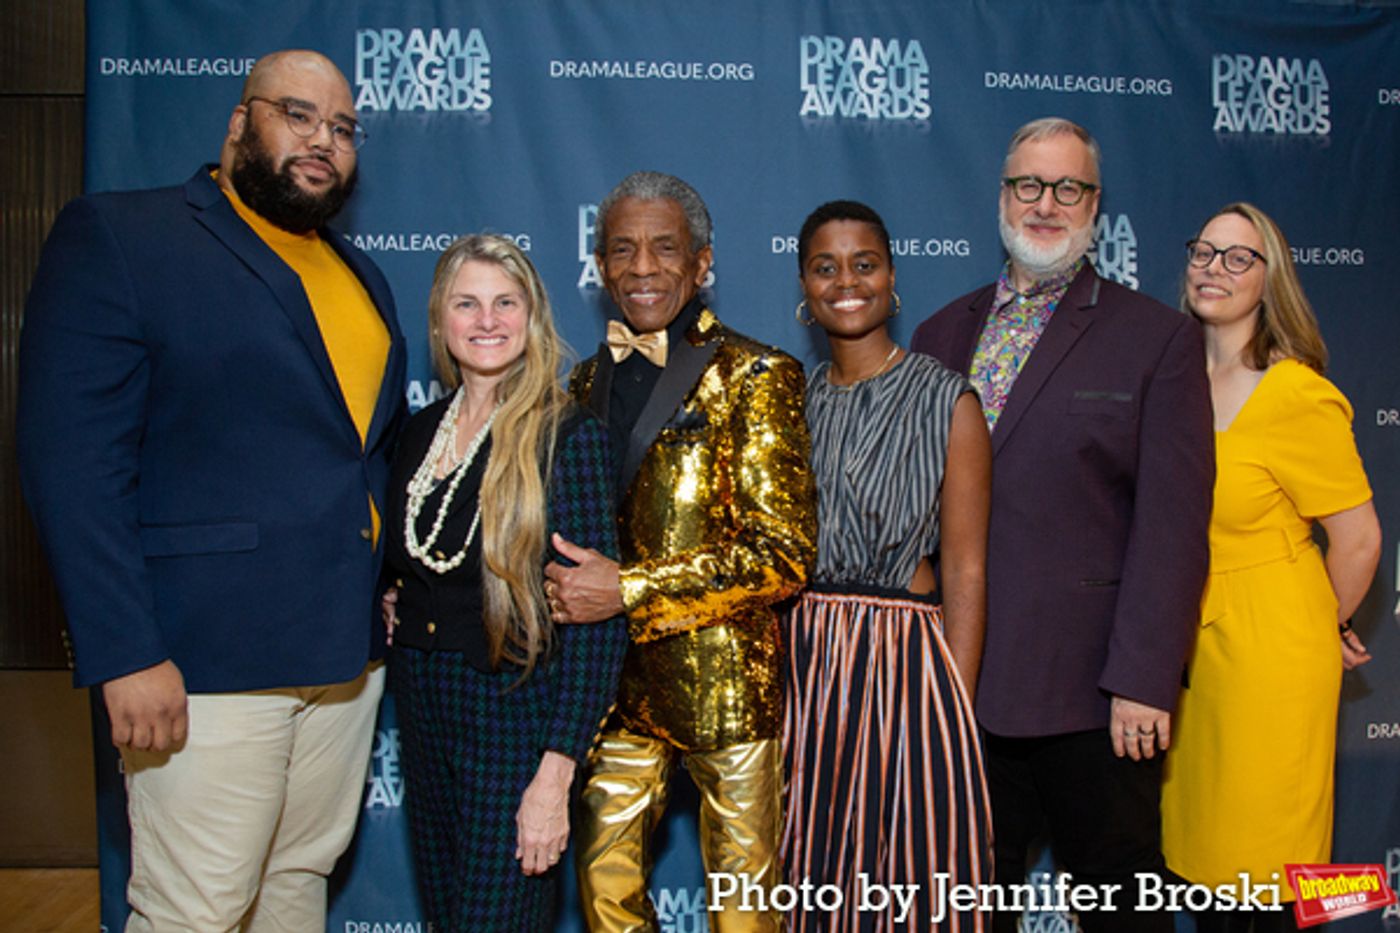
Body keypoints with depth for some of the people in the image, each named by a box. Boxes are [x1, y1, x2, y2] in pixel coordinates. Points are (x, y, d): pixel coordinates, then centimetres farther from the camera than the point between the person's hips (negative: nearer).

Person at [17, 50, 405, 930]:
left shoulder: (363, 277, 17)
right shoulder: (115, 235, -4)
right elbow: (72, 461, -12)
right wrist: (125, 655, -18)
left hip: (349, 649, 6)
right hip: (207, 657, -6)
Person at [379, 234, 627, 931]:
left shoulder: (567, 436, -12)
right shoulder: (420, 432, 6)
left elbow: (595, 618, -16)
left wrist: (557, 771, -20)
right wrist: (389, 609, 1)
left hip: (517, 715, -6)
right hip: (423, 713, 6)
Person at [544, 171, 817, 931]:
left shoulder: (754, 377, -7)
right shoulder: (589, 383, 11)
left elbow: (784, 554, -14)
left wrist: (630, 590, -18)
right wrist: (568, 587, -1)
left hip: (726, 677, -4)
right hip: (614, 677, 5)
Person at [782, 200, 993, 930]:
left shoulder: (945, 401, -4)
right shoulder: (796, 400, 9)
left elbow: (964, 573, -7)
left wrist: (955, 714, -12)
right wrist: (772, 676, 6)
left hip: (904, 664, -4)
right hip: (800, 665, 4)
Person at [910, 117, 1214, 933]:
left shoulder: (1158, 338, -2)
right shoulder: (942, 334, 10)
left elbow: (1174, 521, -8)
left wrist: (1143, 680, -14)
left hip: (1091, 688, -4)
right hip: (961, 681, 4)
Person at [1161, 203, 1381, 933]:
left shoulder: (1299, 395, -15)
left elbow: (1358, 540, -9)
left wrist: (1323, 631, 5)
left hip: (1268, 649, -5)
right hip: (1187, 639, 6)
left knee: (1268, 861, 8)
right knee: (1202, 843, 17)